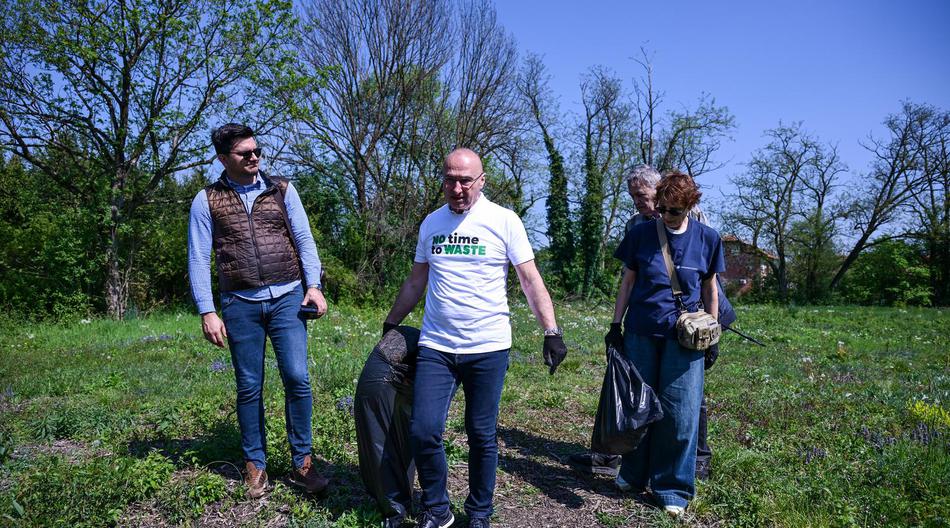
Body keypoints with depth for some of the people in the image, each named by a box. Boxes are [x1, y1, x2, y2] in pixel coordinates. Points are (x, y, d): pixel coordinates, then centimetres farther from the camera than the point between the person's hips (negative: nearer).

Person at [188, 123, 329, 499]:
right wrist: (207, 312, -4)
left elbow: (304, 239, 7)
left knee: (297, 379, -5)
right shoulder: (207, 200, 5)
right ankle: (255, 465, 23)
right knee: (249, 388, 7)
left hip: (287, 298, 0)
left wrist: (313, 285, -4)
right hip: (240, 304, 0)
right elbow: (199, 259, 3)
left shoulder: (282, 190, 8)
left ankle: (302, 463, 10)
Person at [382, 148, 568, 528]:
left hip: (488, 348, -2)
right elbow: (415, 282, 18)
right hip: (435, 347, 3)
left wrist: (551, 332, -12)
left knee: (482, 436, 8)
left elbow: (531, 281, -4)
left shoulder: (504, 221, -4)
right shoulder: (431, 223, 8)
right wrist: (391, 323, 21)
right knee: (423, 432, -3)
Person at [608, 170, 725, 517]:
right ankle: (635, 476, 27)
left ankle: (672, 488, 15)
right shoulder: (641, 234, 0)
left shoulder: (707, 238, 1)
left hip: (684, 336, -1)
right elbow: (627, 282, 6)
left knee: (680, 413, 0)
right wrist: (615, 324, 4)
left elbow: (710, 288, 9)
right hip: (641, 333, 1)